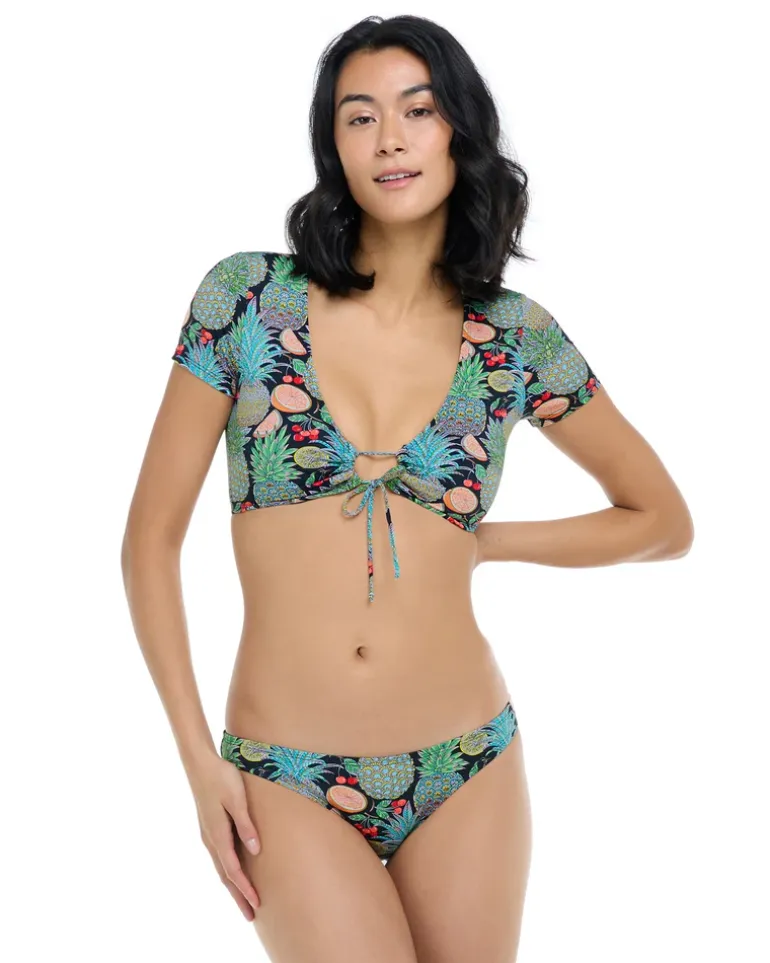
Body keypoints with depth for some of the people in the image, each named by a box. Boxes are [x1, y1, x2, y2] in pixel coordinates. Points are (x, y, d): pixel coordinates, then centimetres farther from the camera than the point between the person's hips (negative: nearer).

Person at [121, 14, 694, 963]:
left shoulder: (517, 339, 0)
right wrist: (197, 755, -5)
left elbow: (664, 521, 12)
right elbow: (152, 538, -1)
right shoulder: (246, 295, -4)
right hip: (286, 783, -2)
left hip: (468, 774, 2)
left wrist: (480, 543, 4)